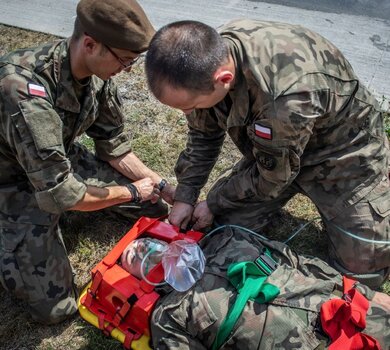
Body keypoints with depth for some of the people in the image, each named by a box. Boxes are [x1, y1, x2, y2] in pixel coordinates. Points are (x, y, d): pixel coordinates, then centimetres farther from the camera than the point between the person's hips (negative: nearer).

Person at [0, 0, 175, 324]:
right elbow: (60, 194, -34)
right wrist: (131, 192, -19)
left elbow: (114, 147, -1)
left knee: (156, 204, 7)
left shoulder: (97, 71, -14)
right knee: (55, 307, -13)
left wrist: (167, 188, -8)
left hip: (63, 160, 7)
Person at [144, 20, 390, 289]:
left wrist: (214, 204, -10)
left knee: (365, 269, -5)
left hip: (342, 150, -5)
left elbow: (273, 176, -24)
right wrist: (185, 197, -5)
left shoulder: (289, 96, -43)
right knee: (226, 226, -2)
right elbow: (203, 135, -2)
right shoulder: (206, 57, -20)